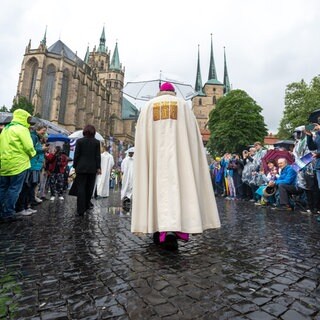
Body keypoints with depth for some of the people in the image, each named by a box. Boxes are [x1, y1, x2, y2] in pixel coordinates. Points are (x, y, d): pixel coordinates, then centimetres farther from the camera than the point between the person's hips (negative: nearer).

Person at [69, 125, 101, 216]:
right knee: (89, 188, 14)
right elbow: (98, 156, -1)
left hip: (81, 167, -1)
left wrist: (75, 166, 9)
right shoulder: (96, 142, -1)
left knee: (81, 188, 1)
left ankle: (81, 210, -2)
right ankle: (86, 204, 27)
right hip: (92, 168, 1)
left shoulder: (79, 141, -1)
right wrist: (98, 167, 4)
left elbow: (76, 155, 0)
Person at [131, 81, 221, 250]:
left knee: (157, 184, 4)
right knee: (178, 183, -4)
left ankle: (158, 229, 6)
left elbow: (141, 138, 9)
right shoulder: (183, 105, 14)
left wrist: (148, 155, 11)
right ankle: (173, 229, -18)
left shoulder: (147, 107, 17)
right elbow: (193, 136, 5)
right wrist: (191, 157, 8)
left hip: (154, 152, 2)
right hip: (177, 150, -1)